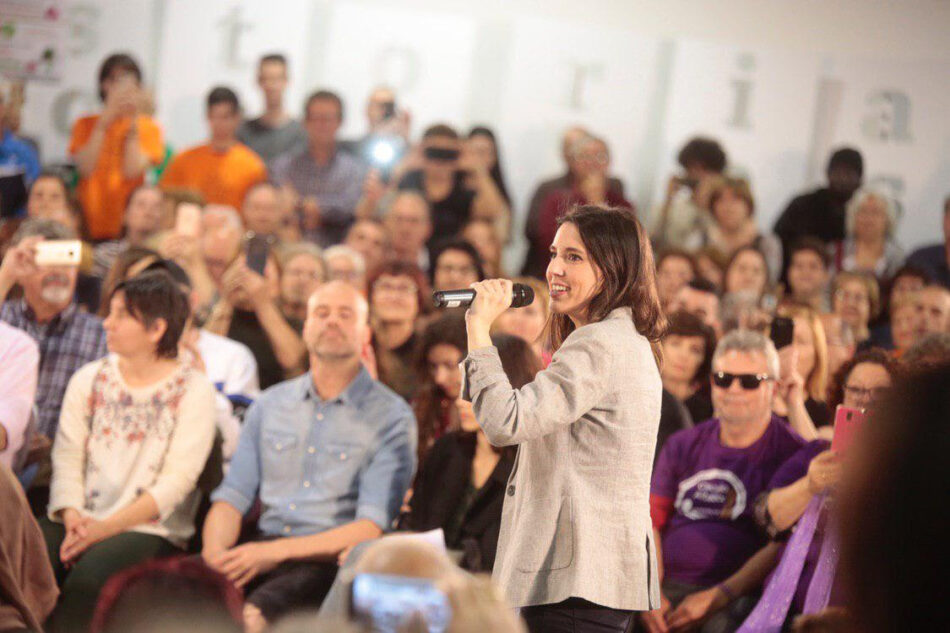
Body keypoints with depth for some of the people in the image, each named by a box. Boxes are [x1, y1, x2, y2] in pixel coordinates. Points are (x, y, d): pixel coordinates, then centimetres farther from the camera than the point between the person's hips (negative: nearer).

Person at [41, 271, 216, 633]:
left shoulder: (194, 392, 2)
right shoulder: (89, 379, 16)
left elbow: (176, 481, -7)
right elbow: (67, 458, 7)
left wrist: (106, 527, -17)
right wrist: (73, 517, -13)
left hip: (151, 528, -4)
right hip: (81, 520, 4)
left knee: (90, 575, -35)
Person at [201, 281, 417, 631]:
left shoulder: (391, 416, 3)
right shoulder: (269, 405, 19)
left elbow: (371, 529, -6)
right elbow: (232, 496, 15)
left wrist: (274, 552, -16)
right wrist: (216, 551, -9)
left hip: (333, 560, -4)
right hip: (264, 547, 4)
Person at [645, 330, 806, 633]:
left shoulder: (791, 453, 4)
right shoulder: (683, 446, 19)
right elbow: (650, 522, 14)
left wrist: (717, 596, -13)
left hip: (740, 596, -3)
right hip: (668, 586, 4)